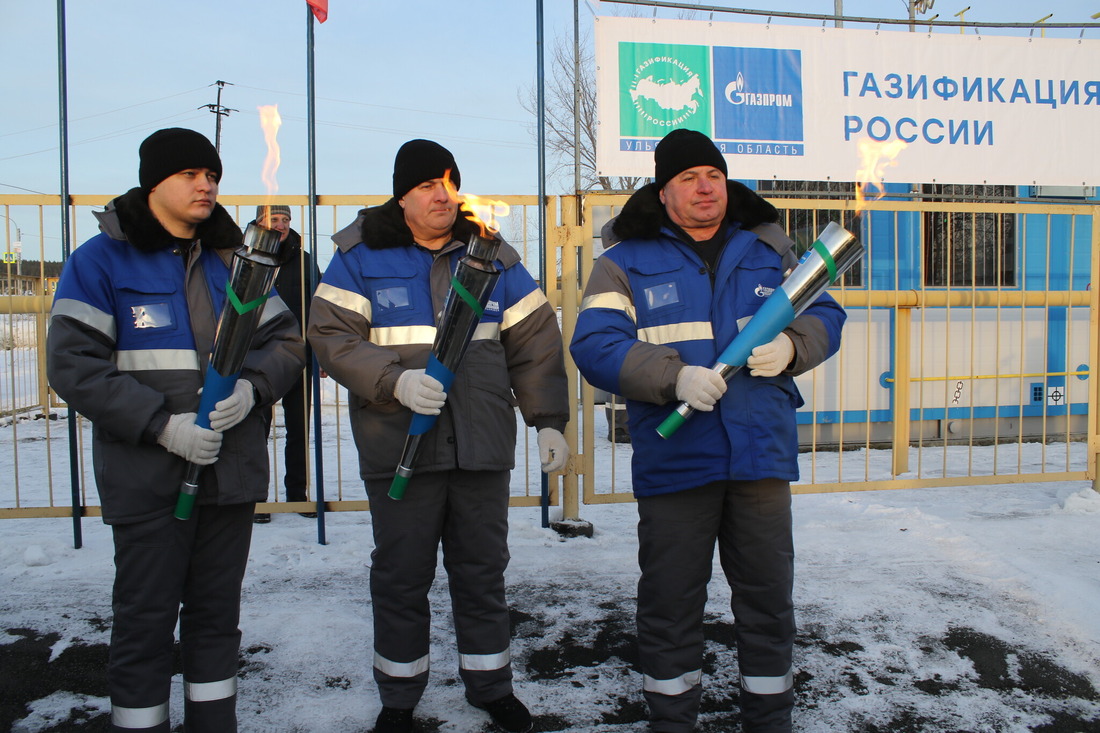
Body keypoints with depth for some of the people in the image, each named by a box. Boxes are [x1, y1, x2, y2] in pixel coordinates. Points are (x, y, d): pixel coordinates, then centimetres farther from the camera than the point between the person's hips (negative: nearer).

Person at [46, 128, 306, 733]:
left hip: (232, 471, 4)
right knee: (145, 617, 4)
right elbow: (72, 364, -10)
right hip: (148, 478, -4)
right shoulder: (101, 260, -4)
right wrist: (162, 424, -19)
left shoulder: (231, 260, 10)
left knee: (217, 611, 15)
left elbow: (286, 340, 9)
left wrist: (251, 387, -12)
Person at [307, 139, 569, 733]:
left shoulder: (493, 255, 8)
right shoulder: (361, 256, 1)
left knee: (482, 570, 13)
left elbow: (534, 342, 8)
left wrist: (548, 420, 2)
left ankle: (490, 685, 32)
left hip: (483, 446, 2)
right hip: (398, 447, -2)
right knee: (401, 574, 9)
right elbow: (331, 335, -7)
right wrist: (395, 380, -22)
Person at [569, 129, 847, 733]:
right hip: (673, 458, -2)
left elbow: (824, 315, 13)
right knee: (669, 602, 9)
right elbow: (594, 346, -11)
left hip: (762, 456, 3)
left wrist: (790, 345, -10)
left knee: (767, 598, 13)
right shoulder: (626, 265, 1)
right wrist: (673, 376, -25)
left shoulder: (769, 250, 11)